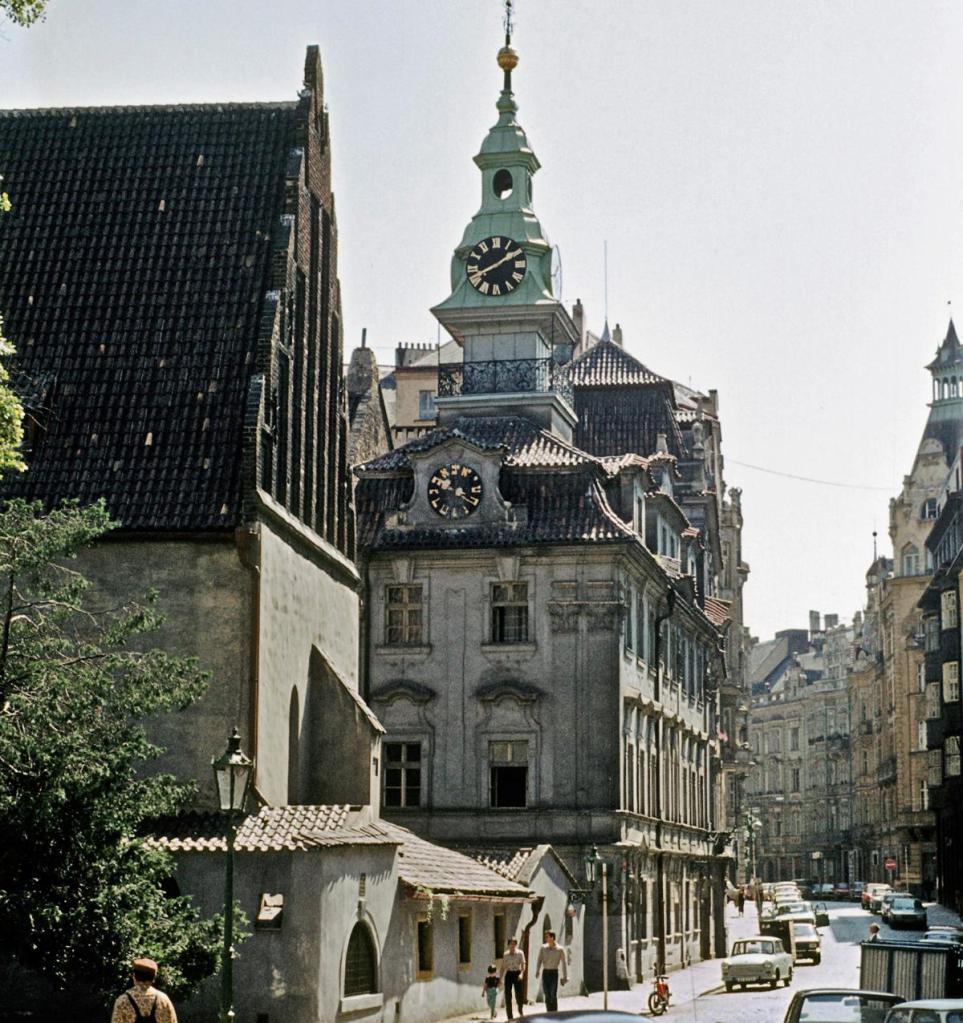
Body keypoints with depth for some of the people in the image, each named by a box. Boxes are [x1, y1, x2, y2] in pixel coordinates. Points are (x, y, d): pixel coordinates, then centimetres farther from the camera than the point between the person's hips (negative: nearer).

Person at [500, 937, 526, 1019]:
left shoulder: (520, 953, -1)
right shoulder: (505, 955, 8)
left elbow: (523, 965, -9)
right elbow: (503, 967, 10)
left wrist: (521, 974, -25)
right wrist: (501, 978, 4)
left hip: (517, 974, -2)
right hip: (508, 974, 2)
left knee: (519, 994, -6)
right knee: (508, 995, -3)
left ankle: (520, 1010, 27)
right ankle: (509, 1015, 6)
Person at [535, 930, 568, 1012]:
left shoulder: (560, 949, -5)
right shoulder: (543, 948, 4)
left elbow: (564, 963, -2)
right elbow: (539, 961, 0)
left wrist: (565, 977, -6)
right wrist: (537, 972, -13)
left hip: (554, 973, -3)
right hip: (545, 973, 3)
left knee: (553, 995, -13)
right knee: (547, 995, 2)